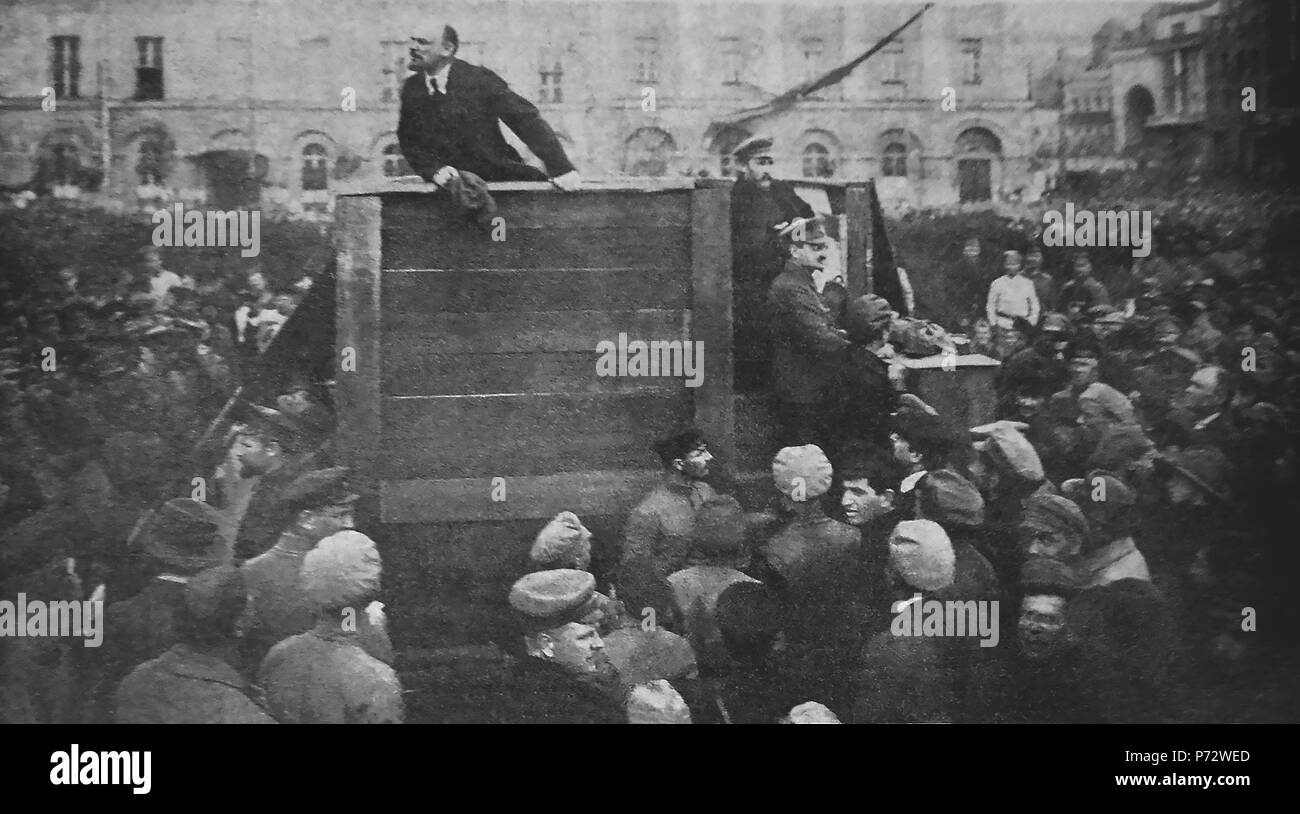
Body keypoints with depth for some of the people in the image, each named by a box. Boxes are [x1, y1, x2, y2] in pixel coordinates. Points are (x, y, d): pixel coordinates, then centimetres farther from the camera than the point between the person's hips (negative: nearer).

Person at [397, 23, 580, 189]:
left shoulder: (479, 79, -8)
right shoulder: (411, 88, 4)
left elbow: (527, 119, -12)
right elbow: (409, 141, 9)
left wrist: (561, 168, -23)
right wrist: (434, 170, -13)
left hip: (500, 177, -3)